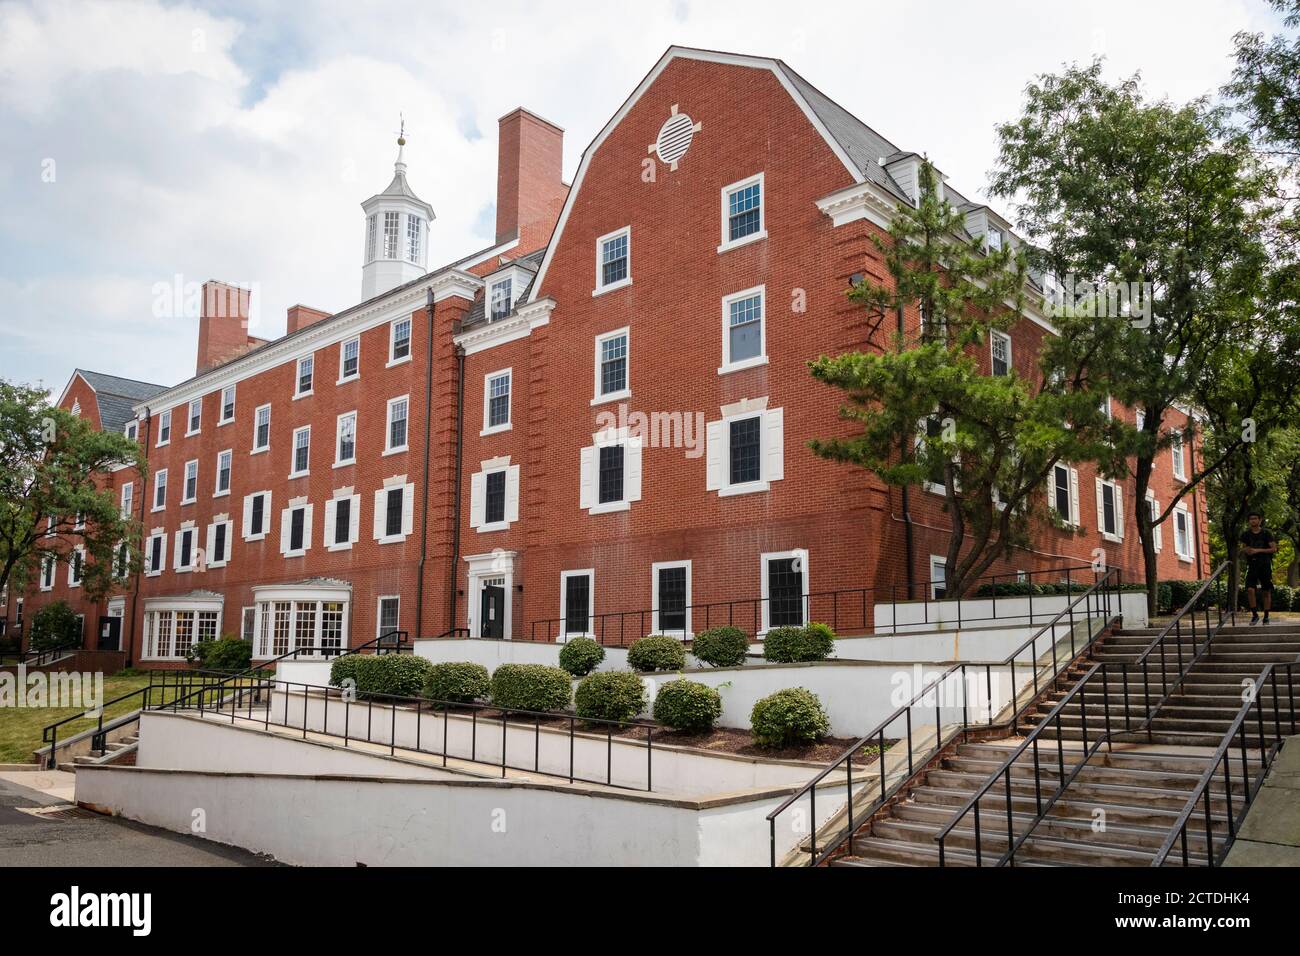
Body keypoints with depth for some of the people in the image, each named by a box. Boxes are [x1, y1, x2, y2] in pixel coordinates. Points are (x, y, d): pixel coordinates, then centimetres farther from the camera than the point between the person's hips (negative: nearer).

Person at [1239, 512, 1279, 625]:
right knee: (1250, 589, -13)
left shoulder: (1266, 533, -1)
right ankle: (1254, 614, 0)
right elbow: (1242, 548, 17)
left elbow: (1274, 549, -5)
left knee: (1266, 591, 4)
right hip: (1252, 564, 1)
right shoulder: (1246, 534, 6)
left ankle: (1266, 616, 15)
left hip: (1265, 564, -1)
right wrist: (1245, 550, -7)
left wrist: (1258, 550, -15)